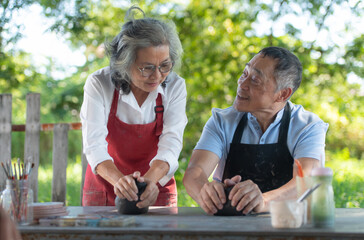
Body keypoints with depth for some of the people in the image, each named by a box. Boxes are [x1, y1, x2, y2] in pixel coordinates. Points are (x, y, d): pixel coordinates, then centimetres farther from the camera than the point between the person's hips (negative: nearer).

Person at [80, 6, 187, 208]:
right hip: (104, 190, -1)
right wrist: (119, 179, -38)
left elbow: (171, 144, -14)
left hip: (156, 193, 1)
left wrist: (150, 179, -34)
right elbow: (94, 145, -19)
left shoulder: (175, 87, -7)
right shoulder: (99, 84, -11)